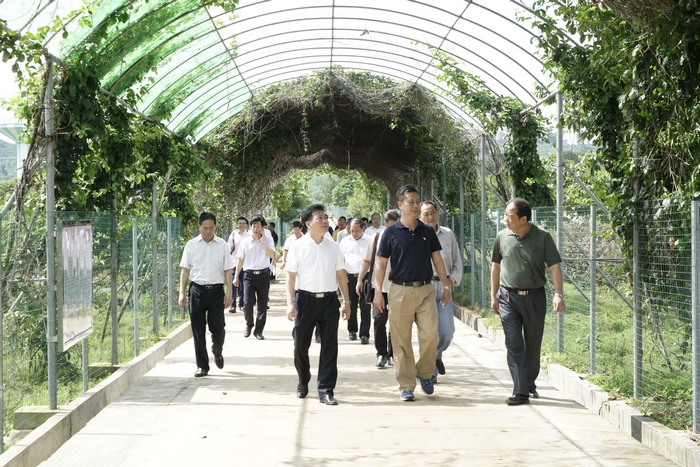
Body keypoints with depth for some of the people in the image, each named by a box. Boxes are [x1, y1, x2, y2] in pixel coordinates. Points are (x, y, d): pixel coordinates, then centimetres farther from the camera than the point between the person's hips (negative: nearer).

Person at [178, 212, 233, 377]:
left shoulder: (222, 245, 3)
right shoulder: (191, 245, 3)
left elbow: (227, 270, 5)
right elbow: (185, 269, 6)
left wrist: (229, 292, -2)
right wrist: (182, 292, 1)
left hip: (216, 290, 0)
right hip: (197, 290, 0)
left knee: (217, 328, -2)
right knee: (198, 331, 4)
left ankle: (217, 353, 30)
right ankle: (202, 366, 14)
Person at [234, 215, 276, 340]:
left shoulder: (268, 240, 3)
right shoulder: (245, 241, 5)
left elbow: (271, 255, -12)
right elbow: (240, 260, 9)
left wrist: (263, 241, -14)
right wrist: (236, 276, 8)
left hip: (263, 274, 0)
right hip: (249, 274, 0)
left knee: (262, 304, 3)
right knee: (248, 302, -12)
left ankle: (258, 330, 15)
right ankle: (249, 324, 14)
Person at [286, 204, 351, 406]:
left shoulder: (333, 246, 9)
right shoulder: (298, 246, -2)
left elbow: (340, 274, 13)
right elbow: (291, 276, -3)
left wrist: (346, 301, 9)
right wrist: (290, 303, -10)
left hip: (329, 299, 2)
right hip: (305, 299, -2)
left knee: (329, 346, 0)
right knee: (300, 345, 7)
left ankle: (326, 390, 6)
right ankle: (303, 382, 29)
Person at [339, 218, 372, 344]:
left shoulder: (368, 241, 0)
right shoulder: (345, 241, 8)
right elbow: (340, 259, 11)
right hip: (350, 277, 3)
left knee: (365, 307, -5)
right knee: (351, 306, 11)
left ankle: (364, 334, -3)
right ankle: (352, 331, 25)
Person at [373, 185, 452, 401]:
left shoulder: (428, 231, 8)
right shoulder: (391, 233, 0)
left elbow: (437, 259, 12)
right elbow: (381, 263, 2)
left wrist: (446, 286, 9)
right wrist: (378, 291, -5)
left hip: (425, 290, 2)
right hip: (400, 290, -2)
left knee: (430, 335, -7)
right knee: (401, 341, 0)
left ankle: (424, 373, 17)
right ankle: (406, 386, 8)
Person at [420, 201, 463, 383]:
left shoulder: (448, 234, 12)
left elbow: (457, 260, 16)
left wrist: (453, 278, 1)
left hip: (443, 286, 3)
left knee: (447, 330, -3)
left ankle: (436, 355, 29)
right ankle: (430, 372, 8)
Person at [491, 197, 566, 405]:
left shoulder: (542, 237, -6)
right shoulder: (502, 237, 2)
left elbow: (554, 267, -6)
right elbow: (496, 266, 13)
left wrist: (558, 294, -17)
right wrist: (494, 296, 12)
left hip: (534, 297, -1)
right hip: (508, 297, 1)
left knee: (533, 345, 10)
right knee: (514, 344, -7)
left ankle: (530, 384, 30)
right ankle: (520, 392, -8)